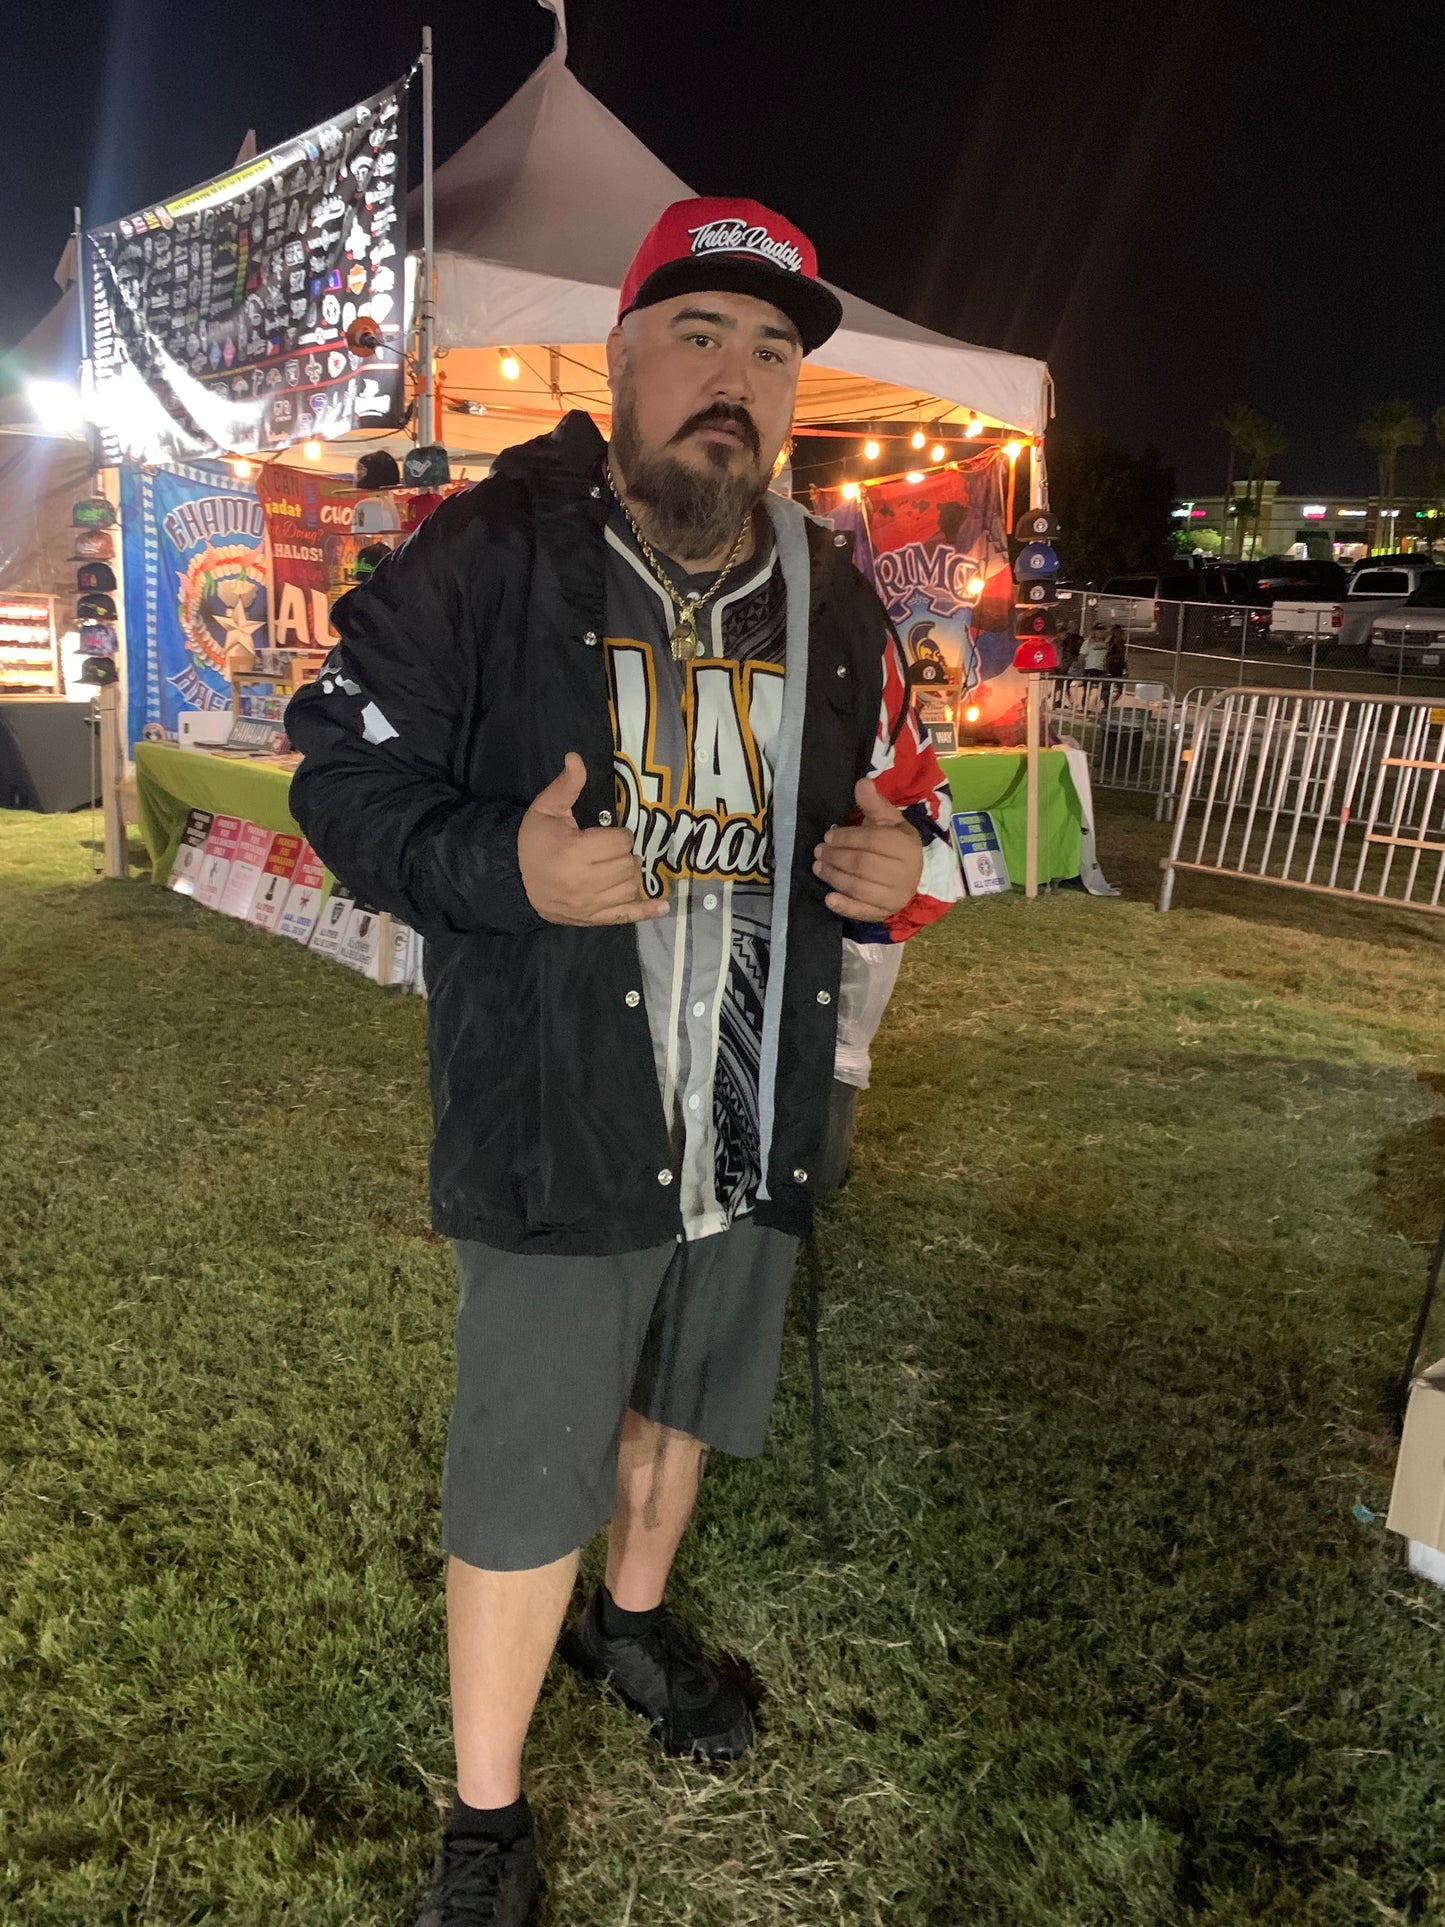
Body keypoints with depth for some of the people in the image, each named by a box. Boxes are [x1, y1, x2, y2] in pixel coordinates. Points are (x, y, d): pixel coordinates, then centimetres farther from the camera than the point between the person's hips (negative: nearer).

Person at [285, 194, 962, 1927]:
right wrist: (503, 866, -26)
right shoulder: (488, 554, -10)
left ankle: (632, 1618, 59)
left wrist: (897, 866, -9)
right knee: (521, 1489, 8)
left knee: (675, 1407, 27)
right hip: (556, 1133, -4)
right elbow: (347, 775, -7)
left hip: (750, 1132, 5)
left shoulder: (832, 600, 4)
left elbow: (899, 795, 15)